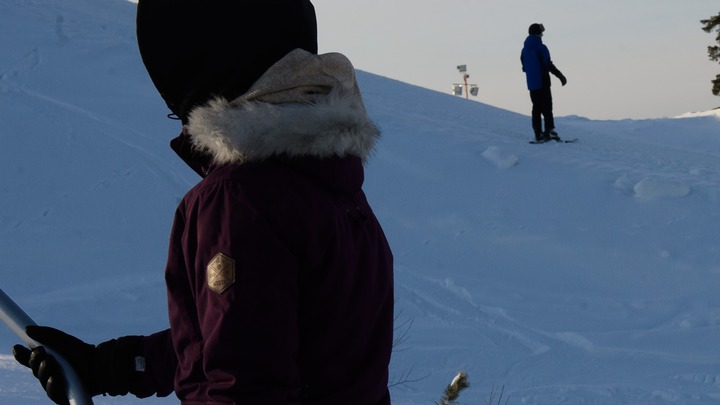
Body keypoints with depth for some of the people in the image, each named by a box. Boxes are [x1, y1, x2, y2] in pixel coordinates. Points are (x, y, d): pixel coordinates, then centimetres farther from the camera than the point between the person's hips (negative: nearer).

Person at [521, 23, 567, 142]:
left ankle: (538, 133, 7)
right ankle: (549, 130, -14)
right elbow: (548, 64, -17)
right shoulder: (541, 47, -12)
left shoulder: (525, 49, 9)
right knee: (547, 107, -5)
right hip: (542, 82, -6)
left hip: (531, 83, 6)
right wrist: (560, 76, -11)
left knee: (536, 107, 9)